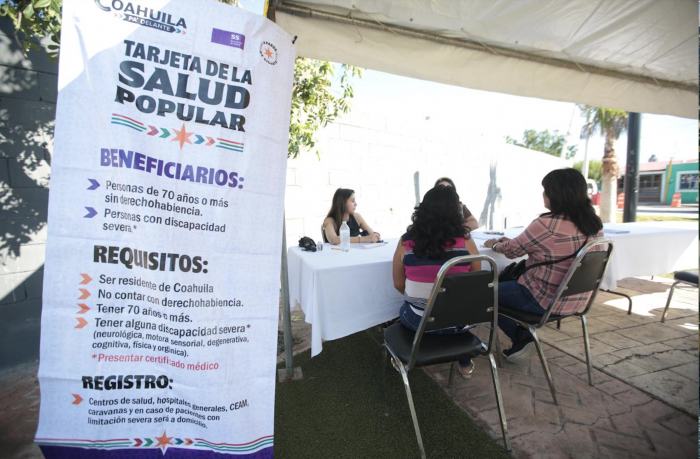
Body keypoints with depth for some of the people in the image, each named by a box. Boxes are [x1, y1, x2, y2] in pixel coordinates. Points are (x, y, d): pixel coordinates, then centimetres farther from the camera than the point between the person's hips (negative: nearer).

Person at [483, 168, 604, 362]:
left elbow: (513, 250, -11)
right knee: (511, 277, 26)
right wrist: (509, 241, 15)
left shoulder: (547, 224, -25)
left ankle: (522, 340, 24)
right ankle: (525, 337, 24)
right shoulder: (595, 224, 1)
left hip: (545, 301, -8)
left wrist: (495, 245, 11)